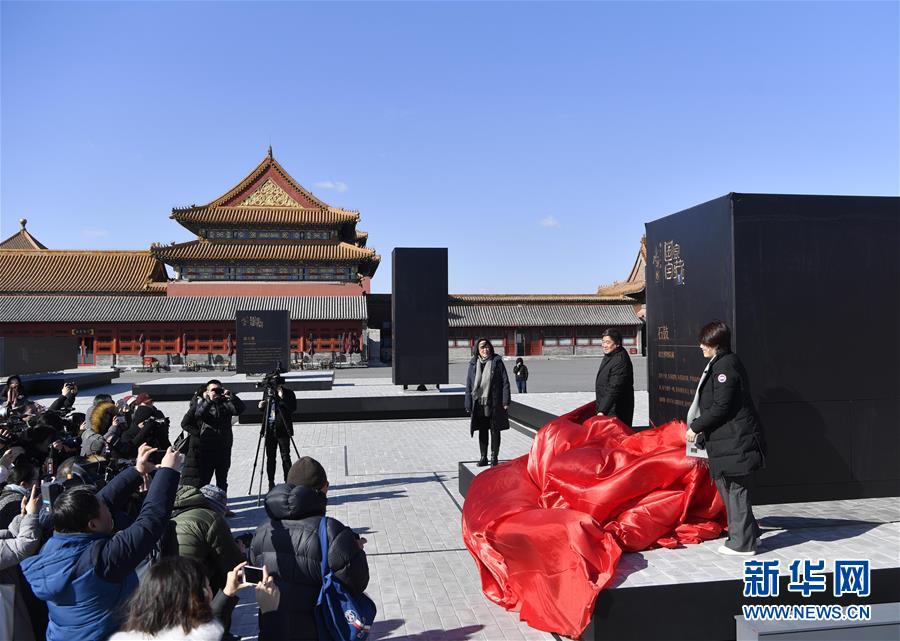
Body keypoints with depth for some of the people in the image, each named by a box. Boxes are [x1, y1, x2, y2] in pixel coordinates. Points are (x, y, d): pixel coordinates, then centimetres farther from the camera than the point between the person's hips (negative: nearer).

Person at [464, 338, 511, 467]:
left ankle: (494, 457, 16)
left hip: (494, 403, -2)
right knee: (482, 431, 11)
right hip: (479, 404, 2)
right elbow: (469, 385, 6)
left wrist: (505, 401, -9)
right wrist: (468, 405, 1)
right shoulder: (473, 364, 4)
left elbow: (505, 382, -3)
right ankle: (483, 457, 21)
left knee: (495, 431, 6)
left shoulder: (497, 362, -2)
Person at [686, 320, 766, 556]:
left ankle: (742, 543, 9)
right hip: (730, 440, 10)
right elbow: (715, 403, 21)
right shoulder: (723, 363, 16)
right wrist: (700, 429, 19)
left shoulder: (724, 366, -16)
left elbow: (720, 407, -19)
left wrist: (696, 427, -10)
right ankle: (747, 533, 30)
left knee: (737, 489, -1)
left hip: (736, 441, -10)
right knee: (727, 486, 18)